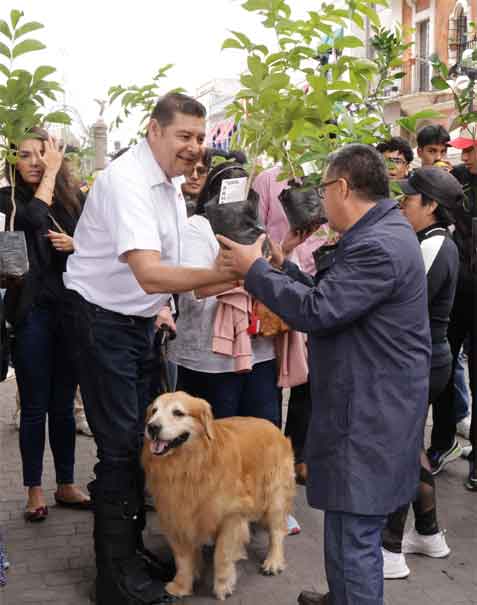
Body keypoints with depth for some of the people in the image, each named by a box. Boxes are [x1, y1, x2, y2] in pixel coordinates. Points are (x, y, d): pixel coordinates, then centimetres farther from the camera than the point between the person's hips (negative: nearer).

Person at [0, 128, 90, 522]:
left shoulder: (73, 197, 7)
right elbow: (34, 217, -22)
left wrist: (75, 245, -10)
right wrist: (51, 172, -10)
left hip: (72, 310, 3)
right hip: (32, 312, -3)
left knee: (64, 404, 12)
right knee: (35, 406, 4)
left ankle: (66, 485, 24)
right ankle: (35, 489, 17)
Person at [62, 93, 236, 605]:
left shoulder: (170, 182, 6)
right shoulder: (127, 182, -24)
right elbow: (150, 274, -37)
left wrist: (163, 302, 10)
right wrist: (224, 273, -42)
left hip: (138, 318, 9)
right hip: (102, 320, -9)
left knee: (139, 439, 15)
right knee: (119, 446, -4)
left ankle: (131, 550, 30)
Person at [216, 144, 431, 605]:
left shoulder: (378, 247, -22)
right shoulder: (379, 233, 13)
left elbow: (317, 310, -24)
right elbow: (331, 297, 16)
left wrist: (255, 270, -14)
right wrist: (282, 268, 11)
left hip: (371, 415, -11)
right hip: (365, 405, 11)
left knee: (353, 536, -1)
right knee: (346, 528, 25)